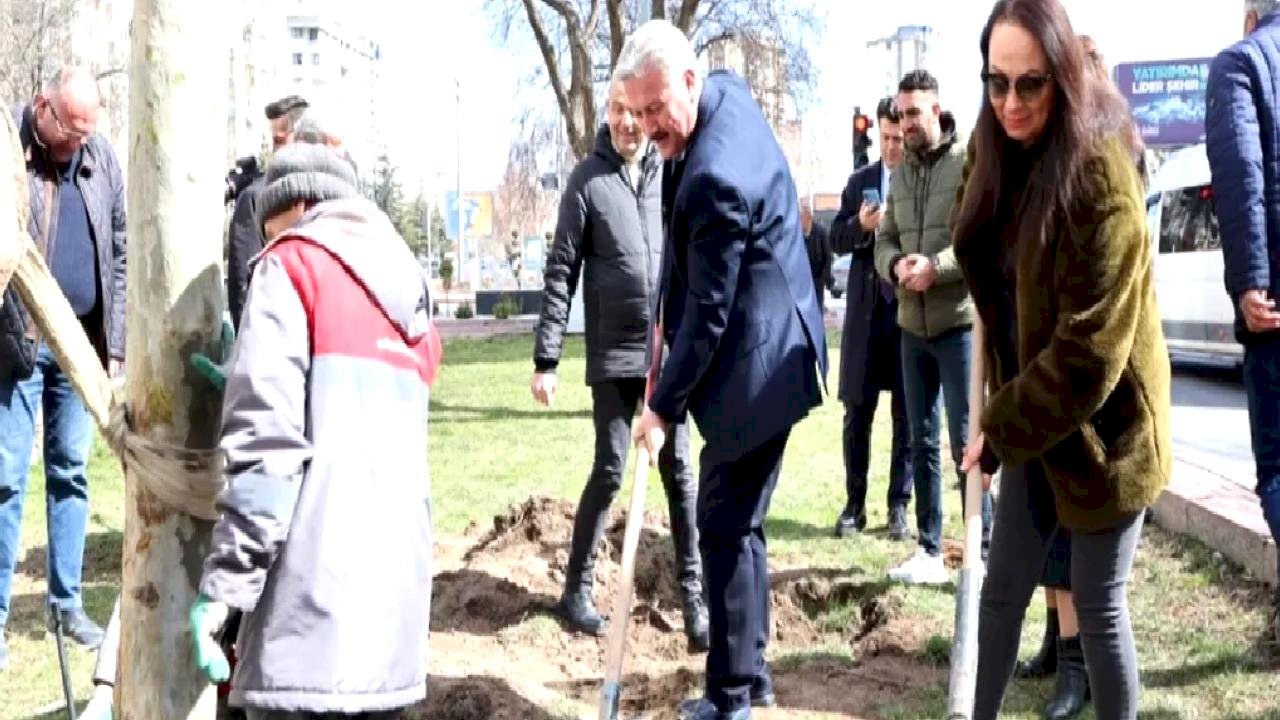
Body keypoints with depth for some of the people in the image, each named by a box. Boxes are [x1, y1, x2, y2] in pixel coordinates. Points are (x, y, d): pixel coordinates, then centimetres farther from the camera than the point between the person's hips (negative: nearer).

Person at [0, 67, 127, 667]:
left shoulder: (102, 158, 6)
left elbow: (120, 254, 10)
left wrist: (115, 344, 7)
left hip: (81, 340, 4)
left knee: (70, 472, 11)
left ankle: (67, 602, 21)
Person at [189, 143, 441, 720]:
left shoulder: (292, 263, 3)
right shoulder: (405, 287, 24)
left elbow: (267, 437, -10)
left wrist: (223, 582, -10)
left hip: (316, 587, -7)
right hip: (399, 576, 7)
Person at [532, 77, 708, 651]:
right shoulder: (588, 180, -1)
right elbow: (561, 272, -2)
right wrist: (546, 358, -7)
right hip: (612, 354, -2)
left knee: (679, 472, 4)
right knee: (609, 471, 0)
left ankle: (694, 596, 10)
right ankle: (577, 589, 15)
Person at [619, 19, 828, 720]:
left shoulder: (716, 177, -28)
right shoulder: (726, 89, 4)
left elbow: (709, 312, -22)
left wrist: (664, 405, -13)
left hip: (754, 365, -10)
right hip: (760, 350, 10)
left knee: (725, 527, -2)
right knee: (736, 523, 17)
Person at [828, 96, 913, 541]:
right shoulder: (861, 180, 9)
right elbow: (837, 240, 6)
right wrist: (861, 225, -12)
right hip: (867, 311, 3)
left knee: (907, 415, 5)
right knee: (857, 412, 7)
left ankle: (899, 506, 15)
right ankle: (854, 504, 16)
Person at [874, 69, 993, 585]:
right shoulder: (901, 174, 14)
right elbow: (884, 241, 12)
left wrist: (936, 266, -23)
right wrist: (896, 265, -10)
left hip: (960, 323, -7)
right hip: (912, 327, 7)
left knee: (966, 440, -4)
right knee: (922, 442, 11)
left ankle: (985, 548, 8)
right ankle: (929, 551, 19)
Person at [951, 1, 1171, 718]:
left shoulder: (1100, 177, -22)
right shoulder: (1007, 159, 3)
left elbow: (1090, 348, -24)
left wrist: (1000, 432, -16)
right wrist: (1004, 417, 6)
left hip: (1100, 427, -7)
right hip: (1033, 420, 7)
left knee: (1099, 603, 5)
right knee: (1002, 589, 14)